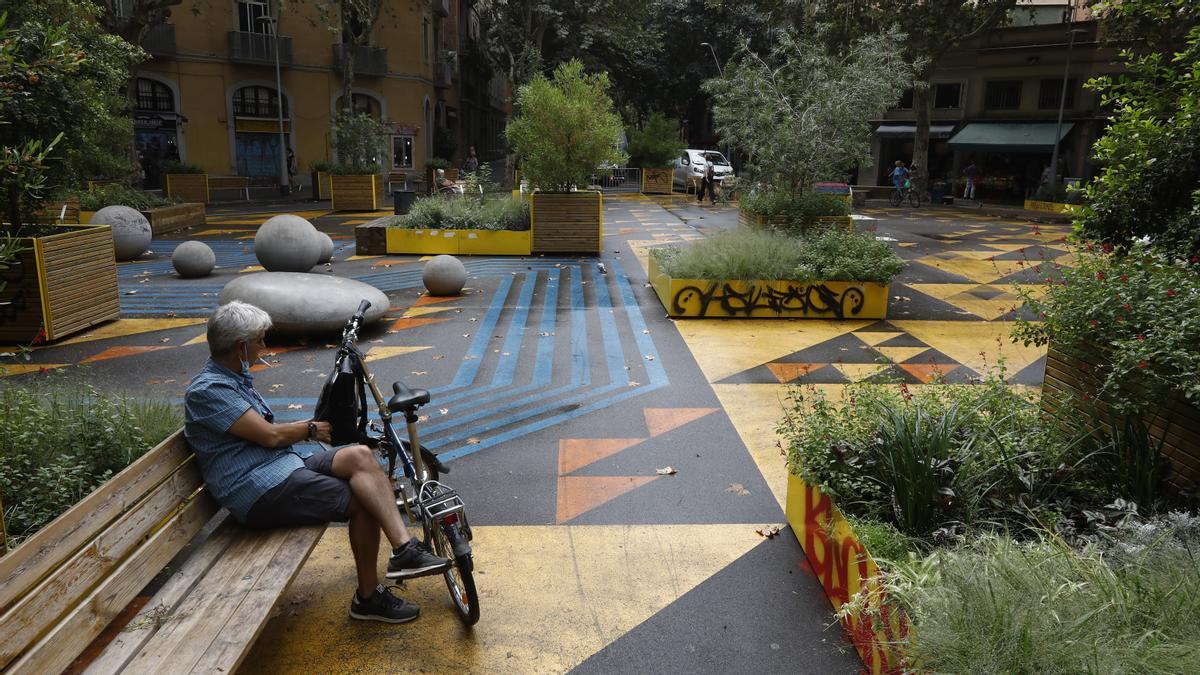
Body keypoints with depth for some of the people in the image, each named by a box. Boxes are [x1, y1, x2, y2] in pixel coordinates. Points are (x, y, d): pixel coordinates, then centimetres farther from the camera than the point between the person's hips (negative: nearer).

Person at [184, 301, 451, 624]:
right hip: (261, 491, -9)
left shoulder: (234, 377, 19)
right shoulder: (206, 390, -13)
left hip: (287, 464, 9)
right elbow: (270, 435, -15)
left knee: (360, 456, -17)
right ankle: (368, 597, -1)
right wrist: (311, 429, 1)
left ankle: (404, 550, -25)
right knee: (364, 501, -17)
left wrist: (308, 425, 14)